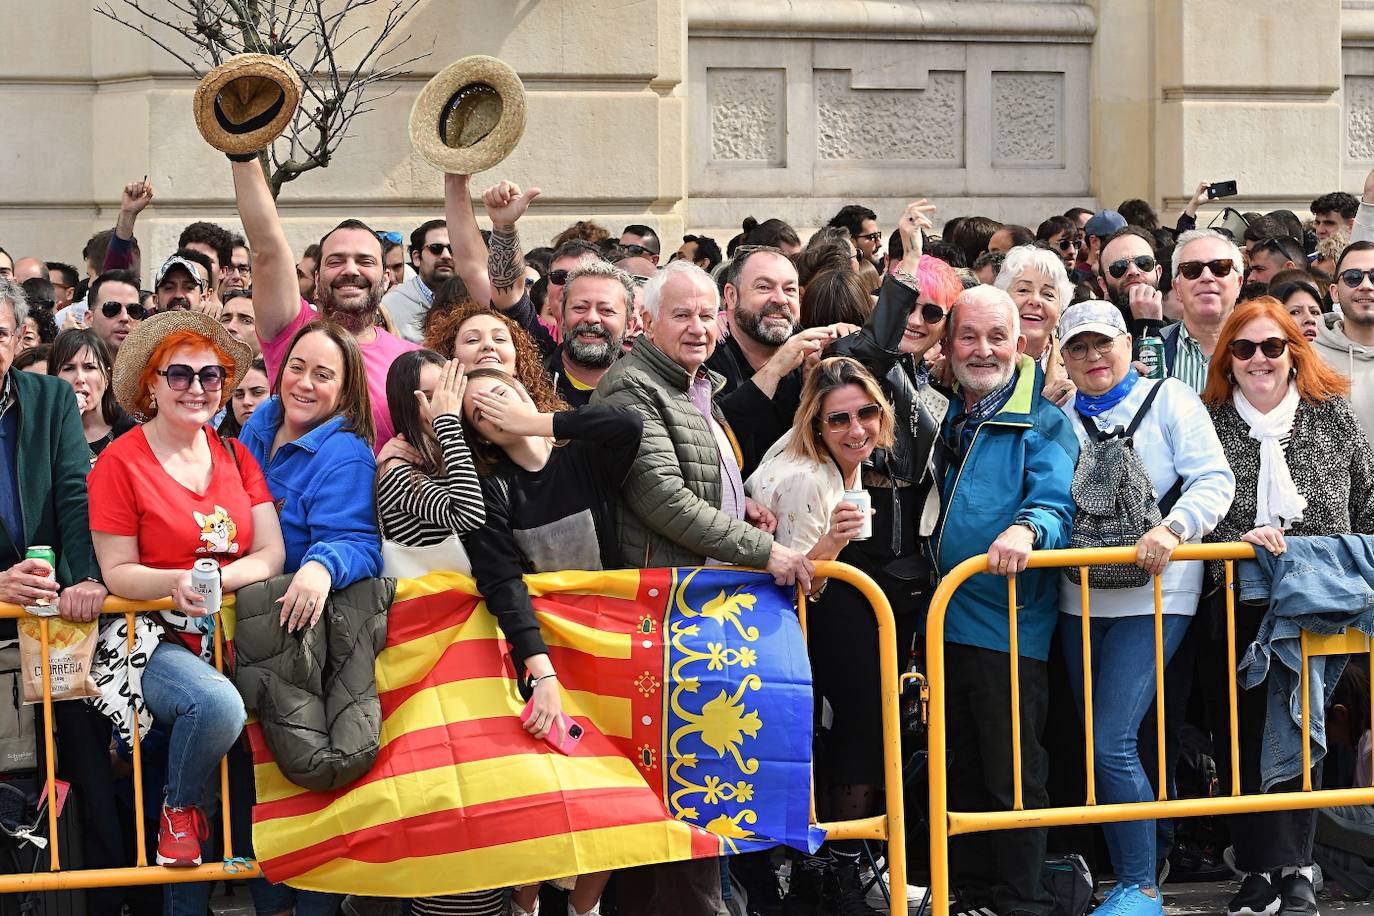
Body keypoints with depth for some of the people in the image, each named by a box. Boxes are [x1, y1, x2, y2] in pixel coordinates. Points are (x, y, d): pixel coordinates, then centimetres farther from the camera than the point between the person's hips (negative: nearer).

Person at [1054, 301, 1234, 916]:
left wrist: (1173, 529, -23)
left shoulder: (1169, 402, 0)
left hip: (1153, 597, -5)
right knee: (1098, 743, 7)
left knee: (1111, 742, -14)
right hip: (1079, 601, 5)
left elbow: (1214, 481, -8)